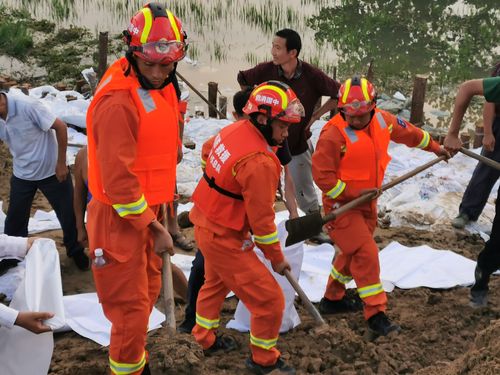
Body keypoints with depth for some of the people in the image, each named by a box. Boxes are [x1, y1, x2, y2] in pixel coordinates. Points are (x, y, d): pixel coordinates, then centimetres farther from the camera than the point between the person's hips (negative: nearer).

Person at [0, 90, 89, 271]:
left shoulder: (27, 106, -27)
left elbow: (60, 127, -22)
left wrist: (61, 164, -18)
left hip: (51, 171, -5)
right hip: (21, 175, 5)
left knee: (68, 214, 8)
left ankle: (75, 250, 32)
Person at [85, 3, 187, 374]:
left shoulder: (161, 90, 6)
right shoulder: (118, 104, -24)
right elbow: (117, 180, -25)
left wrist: (158, 214, 14)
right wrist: (153, 227, -17)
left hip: (148, 210, 9)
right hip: (121, 219, -9)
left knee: (148, 291, 23)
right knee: (132, 308, 1)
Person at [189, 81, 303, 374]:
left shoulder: (235, 130, -5)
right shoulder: (260, 163, -30)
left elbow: (208, 148, 17)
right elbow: (262, 220, -23)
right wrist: (277, 258, -8)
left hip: (207, 224, 10)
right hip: (225, 240, -10)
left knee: (216, 283, 32)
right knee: (270, 300, 2)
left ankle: (206, 338, 51)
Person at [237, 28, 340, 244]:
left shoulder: (312, 76, -20)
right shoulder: (266, 70, -14)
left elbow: (339, 95, -8)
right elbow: (243, 79, 7)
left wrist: (316, 115, -8)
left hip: (298, 144, -1)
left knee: (305, 193, 12)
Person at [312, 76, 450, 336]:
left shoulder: (383, 121, -5)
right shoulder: (333, 134, -25)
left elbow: (408, 132, 15)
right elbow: (322, 176, -23)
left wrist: (434, 147, 27)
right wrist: (352, 193, -22)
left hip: (367, 202, 8)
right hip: (342, 205, -8)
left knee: (352, 253, 20)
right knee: (366, 254, -11)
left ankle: (333, 298, 39)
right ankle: (375, 314, -2)